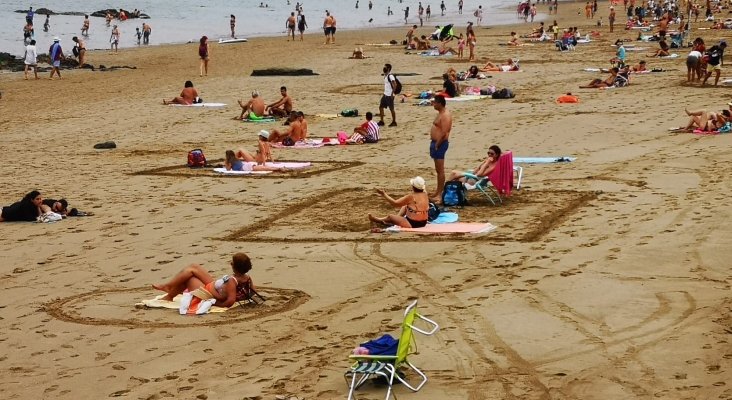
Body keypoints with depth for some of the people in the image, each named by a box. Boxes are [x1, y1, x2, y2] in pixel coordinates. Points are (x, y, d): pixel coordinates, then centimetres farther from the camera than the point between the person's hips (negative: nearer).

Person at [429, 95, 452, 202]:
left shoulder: (445, 115, -18)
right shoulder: (441, 113, 15)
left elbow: (444, 133, -24)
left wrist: (437, 145, -20)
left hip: (440, 144, -11)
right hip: (436, 142, 11)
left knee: (440, 170, -8)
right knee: (438, 169, 17)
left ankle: (440, 194, -6)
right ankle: (437, 191, 25)